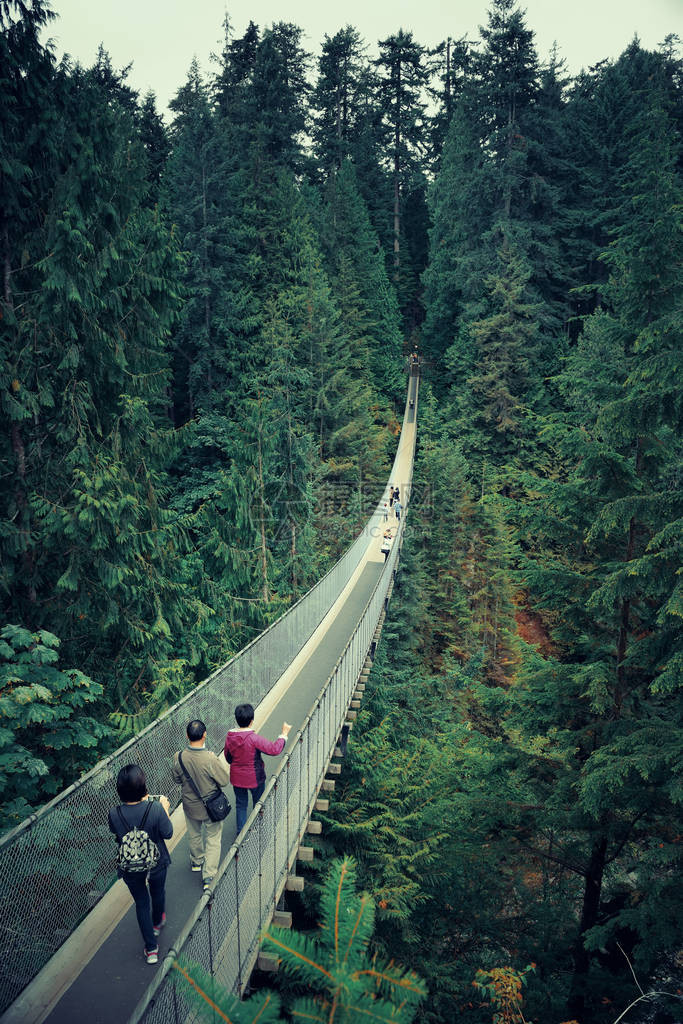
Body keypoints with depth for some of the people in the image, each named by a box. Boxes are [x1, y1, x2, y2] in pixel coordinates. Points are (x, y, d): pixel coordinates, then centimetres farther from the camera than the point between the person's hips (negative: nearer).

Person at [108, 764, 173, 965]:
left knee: (141, 903, 22)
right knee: (158, 893, 30)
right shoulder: (155, 808, -32)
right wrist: (165, 809, -3)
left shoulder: (115, 814, -26)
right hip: (156, 864, 0)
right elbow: (168, 833, -16)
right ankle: (157, 923, 58)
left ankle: (151, 948, 30)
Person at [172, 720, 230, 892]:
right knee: (213, 839, 15)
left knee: (194, 835, 28)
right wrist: (221, 765, -5)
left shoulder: (178, 757, -21)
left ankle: (196, 861, 51)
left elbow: (177, 779, -3)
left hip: (190, 805, 4)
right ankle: (209, 876, 16)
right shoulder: (210, 759, -33)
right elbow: (224, 780, -20)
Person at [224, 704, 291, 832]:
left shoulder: (229, 737, -12)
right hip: (254, 778, -4)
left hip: (237, 778, 4)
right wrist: (284, 734, -18)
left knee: (240, 805, 21)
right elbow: (274, 749, -29)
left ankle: (240, 831, 31)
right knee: (259, 804, 20)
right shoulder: (254, 738, -29)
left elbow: (228, 757, 3)